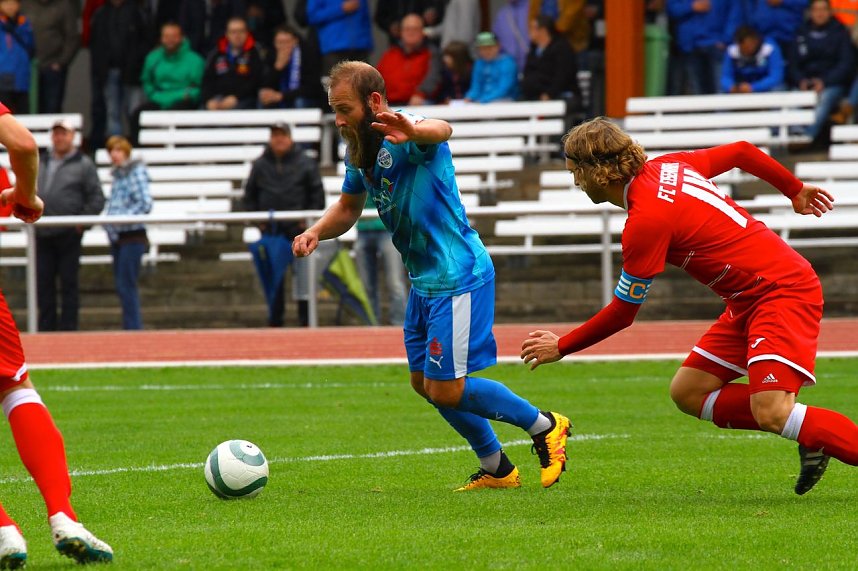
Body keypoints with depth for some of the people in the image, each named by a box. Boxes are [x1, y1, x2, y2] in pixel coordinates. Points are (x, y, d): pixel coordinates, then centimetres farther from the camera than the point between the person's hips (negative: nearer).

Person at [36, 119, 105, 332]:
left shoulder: (83, 165, 1)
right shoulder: (40, 163, 16)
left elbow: (97, 199, -1)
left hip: (68, 235, -5)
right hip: (42, 235, 5)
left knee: (68, 284, 0)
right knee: (43, 283, 5)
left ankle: (68, 329, 3)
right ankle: (46, 328, 10)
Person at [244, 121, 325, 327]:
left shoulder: (305, 163, 2)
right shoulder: (260, 165, 8)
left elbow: (317, 193, 3)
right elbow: (250, 194, 15)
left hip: (297, 228, -2)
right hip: (270, 231, 2)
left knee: (302, 274, -3)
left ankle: (306, 319, 2)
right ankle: (275, 320, 10)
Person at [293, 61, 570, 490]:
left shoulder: (404, 138, -22)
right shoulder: (360, 150, 6)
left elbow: (441, 131, -47)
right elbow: (349, 207, 22)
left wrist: (414, 131, -72)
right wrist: (316, 232, 0)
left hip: (458, 277, -10)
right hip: (424, 281, 10)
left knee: (446, 390, -9)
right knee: (424, 383, 15)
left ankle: (544, 426, 10)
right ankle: (496, 469, 28)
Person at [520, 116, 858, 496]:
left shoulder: (646, 220, -20)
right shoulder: (666, 166, 5)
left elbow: (622, 312, -12)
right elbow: (741, 152, 18)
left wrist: (561, 347, 1)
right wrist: (795, 190, 33)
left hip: (783, 293, -10)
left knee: (771, 412, -23)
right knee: (687, 392, 6)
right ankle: (810, 439, 4)